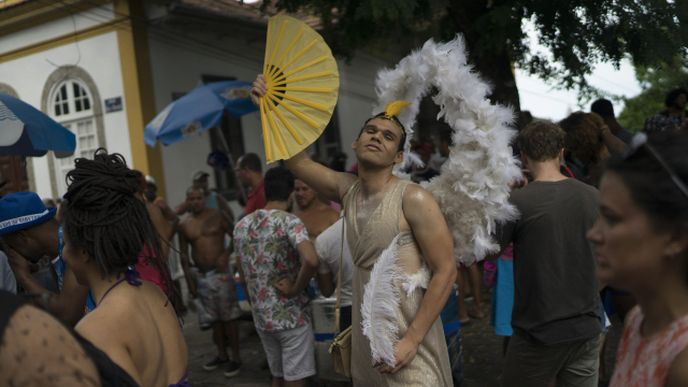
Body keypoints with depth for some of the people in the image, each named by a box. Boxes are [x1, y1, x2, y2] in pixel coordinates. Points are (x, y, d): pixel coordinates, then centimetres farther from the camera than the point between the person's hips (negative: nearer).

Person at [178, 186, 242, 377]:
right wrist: (189, 279, 4)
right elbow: (184, 254, 7)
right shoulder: (183, 224, 2)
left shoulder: (217, 216, -5)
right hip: (200, 275, 3)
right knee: (214, 317, 13)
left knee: (229, 315, 0)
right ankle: (222, 354, 26)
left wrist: (227, 253, -15)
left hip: (220, 272, -3)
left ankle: (236, 357, 9)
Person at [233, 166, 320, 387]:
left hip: (260, 317, 6)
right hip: (291, 316, -6)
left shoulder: (241, 225, 6)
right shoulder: (289, 222, -15)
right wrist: (296, 289, -17)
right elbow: (311, 260, -33)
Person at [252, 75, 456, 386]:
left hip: (407, 341, -6)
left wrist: (411, 340, -18)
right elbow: (297, 161, 5)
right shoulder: (348, 190, 3)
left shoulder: (413, 199, -15)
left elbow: (445, 272, -15)